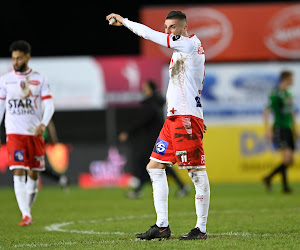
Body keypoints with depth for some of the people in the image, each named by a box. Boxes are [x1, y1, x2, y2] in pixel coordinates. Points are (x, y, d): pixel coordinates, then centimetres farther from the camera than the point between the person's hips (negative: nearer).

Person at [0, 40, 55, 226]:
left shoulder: (39, 79, 4)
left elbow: (49, 105, -2)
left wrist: (43, 124, -19)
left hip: (35, 133, 1)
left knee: (34, 174, 6)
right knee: (19, 172, -13)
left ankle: (28, 209, 23)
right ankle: (26, 215, -17)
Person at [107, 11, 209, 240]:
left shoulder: (190, 43, -8)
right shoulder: (181, 48, 20)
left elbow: (150, 34, -11)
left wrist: (123, 21, -2)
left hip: (187, 117, -10)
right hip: (173, 117, 10)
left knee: (197, 171, -7)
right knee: (155, 166, 7)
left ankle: (201, 228, -5)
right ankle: (162, 226, 8)